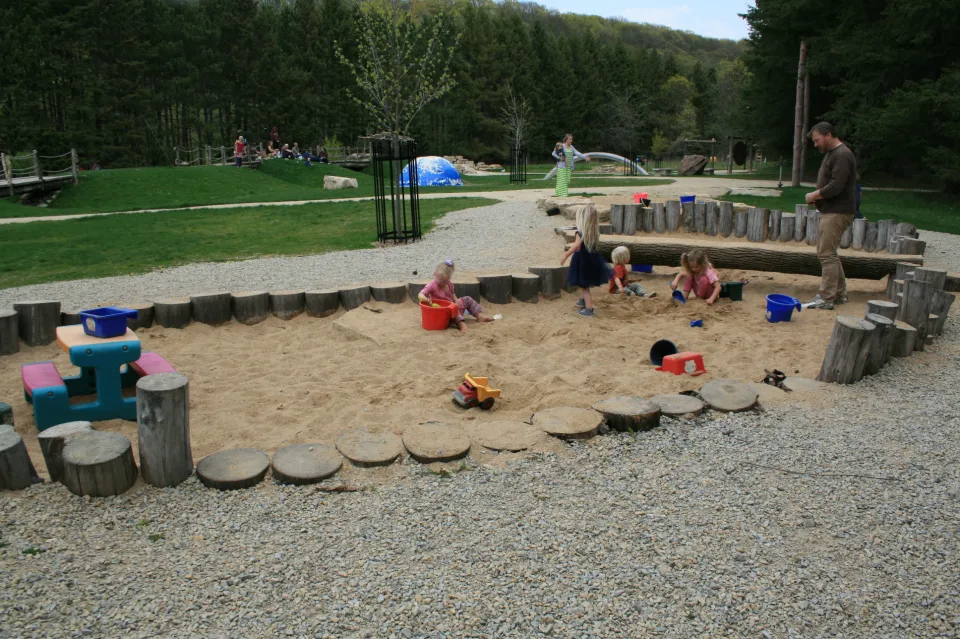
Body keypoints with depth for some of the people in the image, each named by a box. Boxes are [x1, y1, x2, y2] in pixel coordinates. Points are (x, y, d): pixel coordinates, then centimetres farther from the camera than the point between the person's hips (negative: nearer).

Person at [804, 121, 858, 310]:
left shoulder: (842, 155, -15)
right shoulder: (831, 153, 17)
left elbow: (835, 186, -23)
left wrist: (814, 195, -10)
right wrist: (817, 198, 5)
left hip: (837, 212, -11)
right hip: (830, 211, 11)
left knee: (827, 254, -11)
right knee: (829, 253, 15)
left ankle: (827, 298, -8)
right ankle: (839, 293, 23)